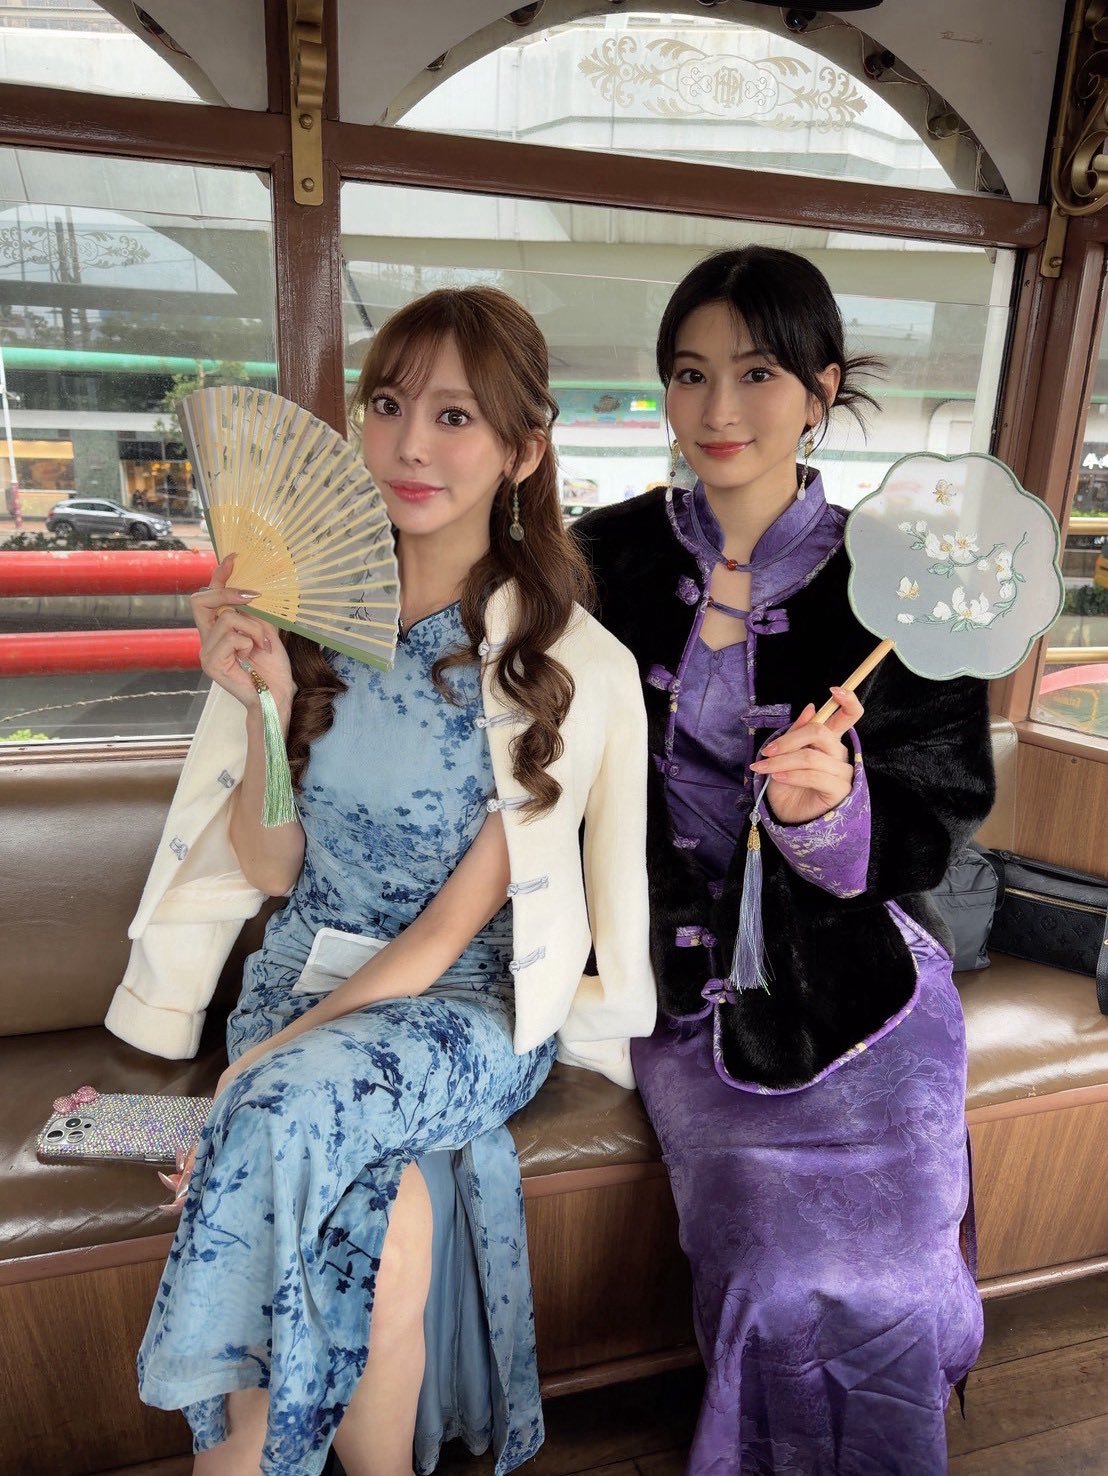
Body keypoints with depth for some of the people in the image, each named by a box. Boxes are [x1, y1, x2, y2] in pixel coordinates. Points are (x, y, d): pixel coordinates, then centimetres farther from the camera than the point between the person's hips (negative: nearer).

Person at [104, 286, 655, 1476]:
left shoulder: (573, 665, -12)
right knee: (385, 1210, -27)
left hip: (472, 1004, -2)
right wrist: (268, 706, -16)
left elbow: (462, 920, -12)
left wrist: (271, 1058, -17)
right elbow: (270, 869, 0)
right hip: (307, 975, 2)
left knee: (287, 1112, -29)